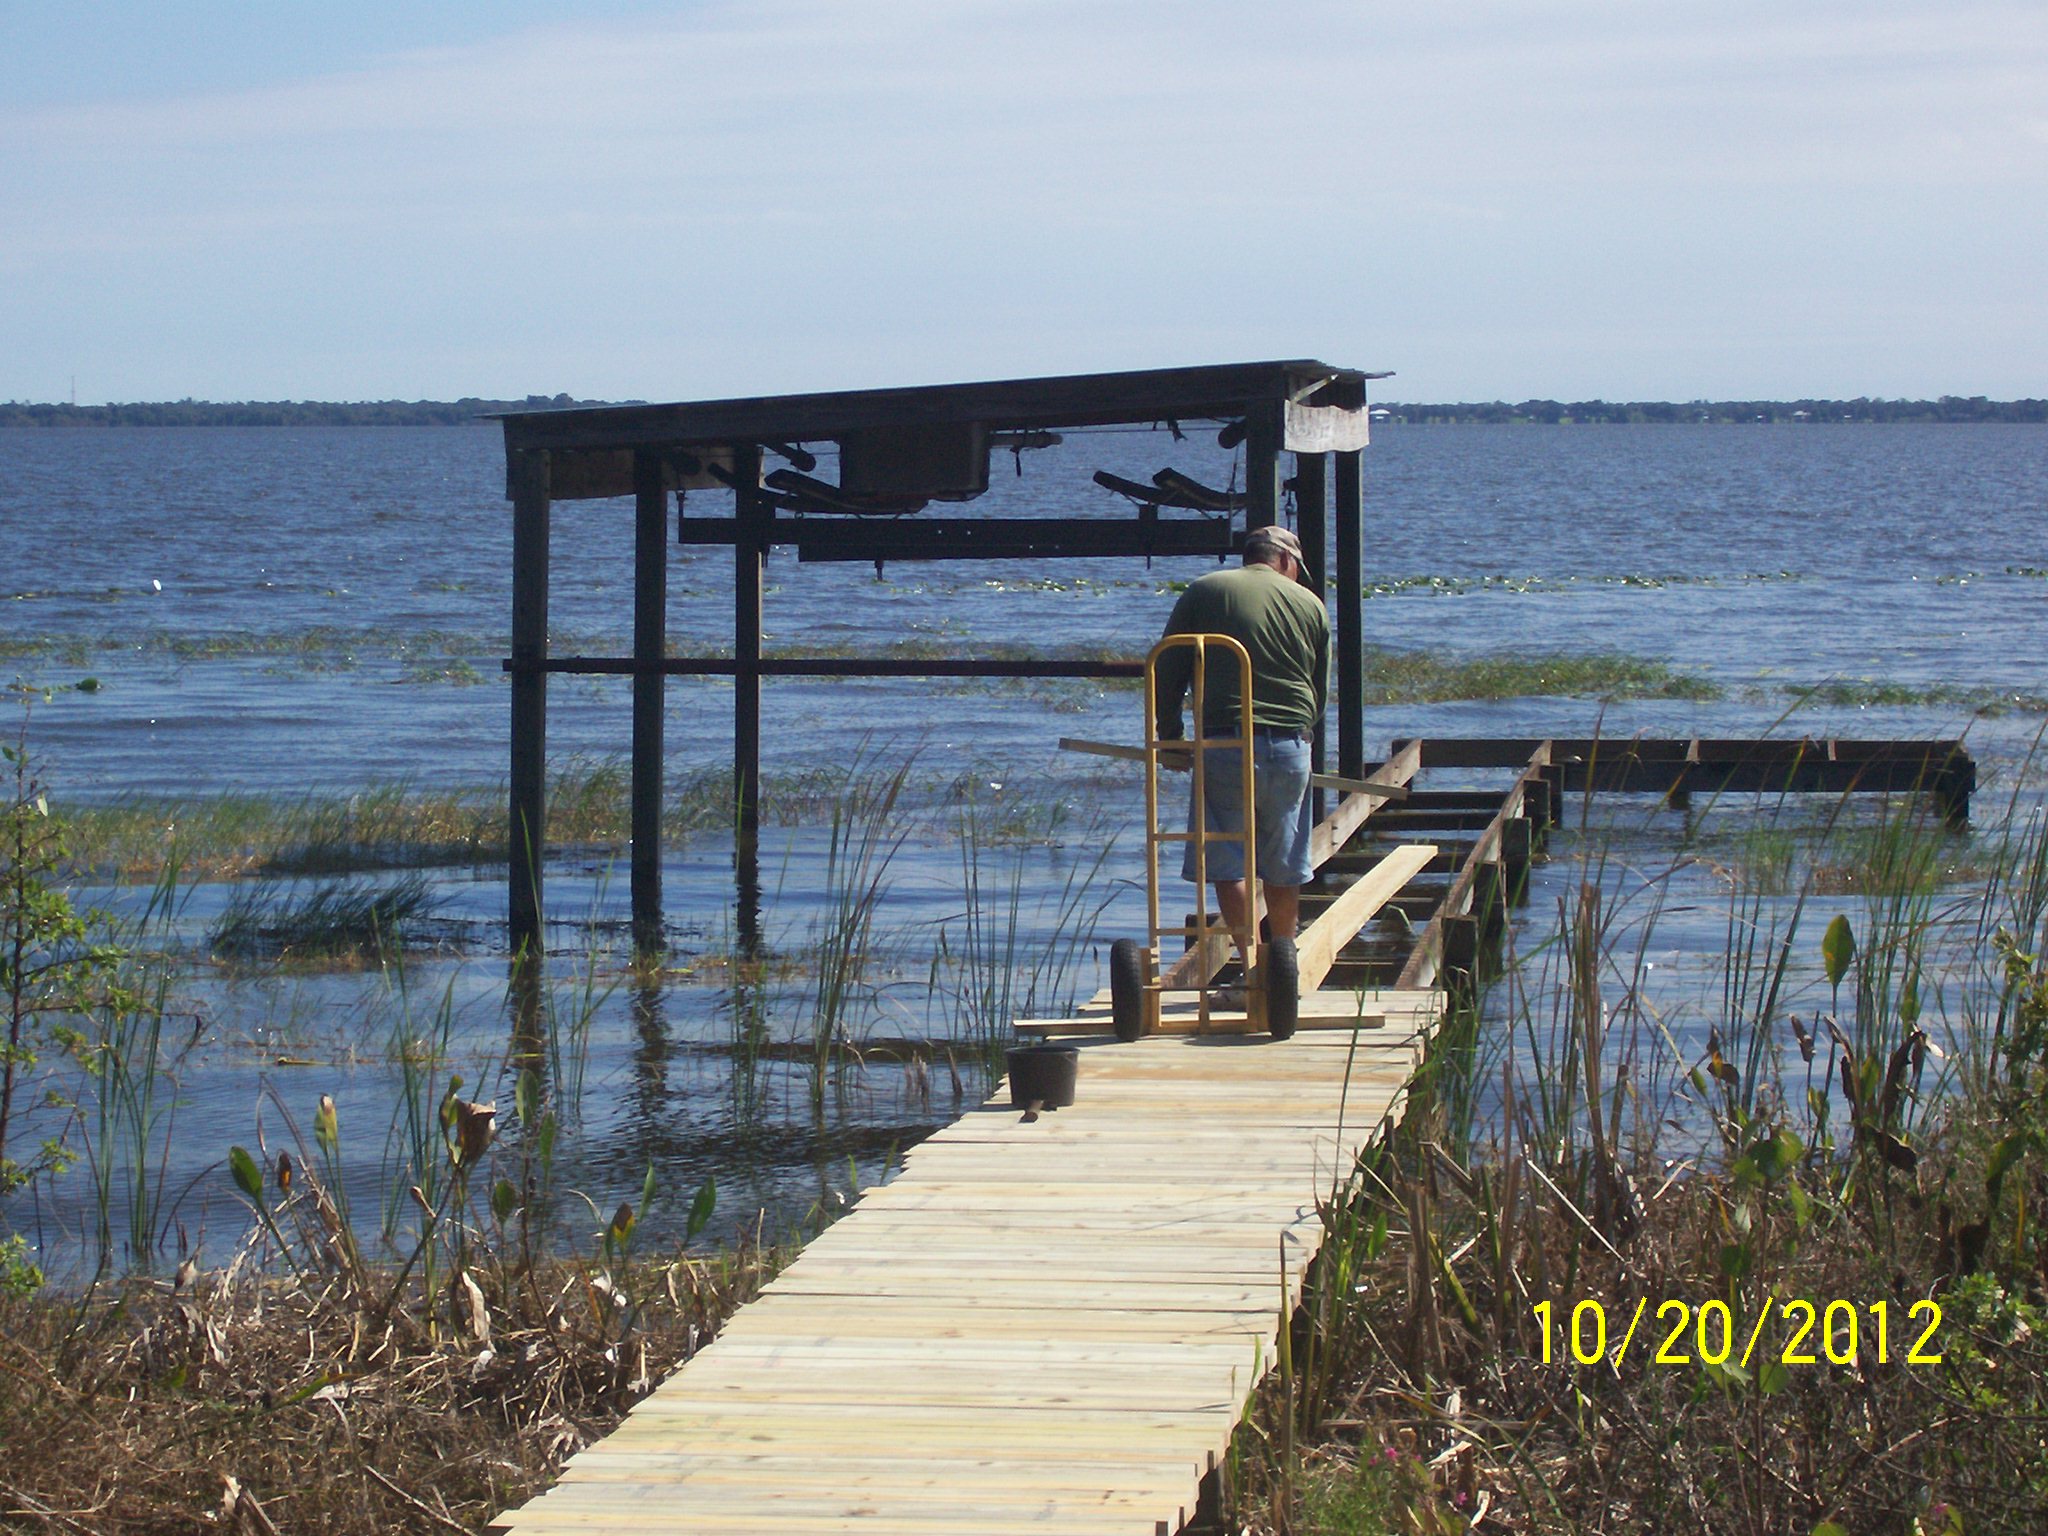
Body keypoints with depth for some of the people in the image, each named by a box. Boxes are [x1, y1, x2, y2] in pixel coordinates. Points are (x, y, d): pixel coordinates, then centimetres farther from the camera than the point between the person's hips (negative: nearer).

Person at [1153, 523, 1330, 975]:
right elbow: (1321, 689, 15)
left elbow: (1167, 672, 4)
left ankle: (1252, 962, -9)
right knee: (1283, 867, 13)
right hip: (1291, 743, 2)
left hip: (1224, 742, -2)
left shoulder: (1203, 592, 6)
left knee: (1228, 863, 0)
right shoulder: (1310, 603, 11)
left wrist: (1169, 734, 14)